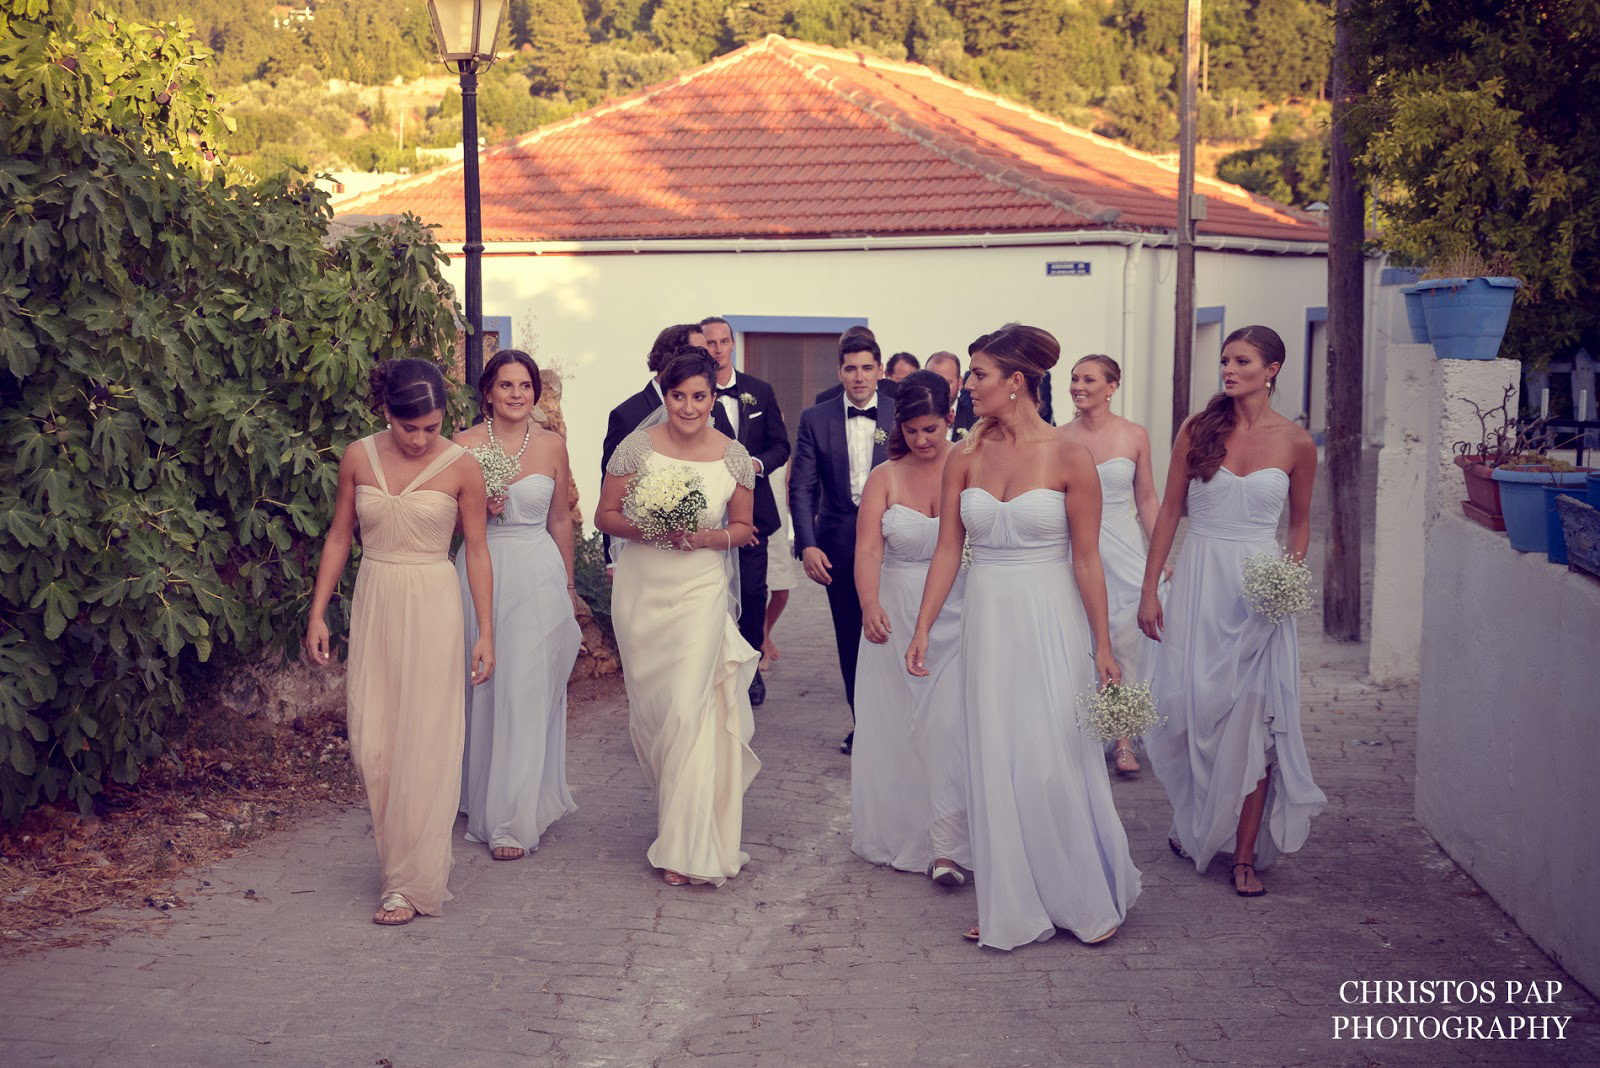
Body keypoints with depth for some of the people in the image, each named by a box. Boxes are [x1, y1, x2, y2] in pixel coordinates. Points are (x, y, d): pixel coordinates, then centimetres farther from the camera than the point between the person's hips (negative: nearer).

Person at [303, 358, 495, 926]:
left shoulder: (461, 467, -6)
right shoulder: (358, 458, 1)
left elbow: (476, 550, -1)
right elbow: (339, 537, 8)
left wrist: (485, 633, -2)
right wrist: (317, 613, 4)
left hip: (433, 607, -3)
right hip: (373, 603, 3)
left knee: (424, 744, -3)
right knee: (370, 744, 3)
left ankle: (412, 882, 4)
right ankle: (397, 852, 25)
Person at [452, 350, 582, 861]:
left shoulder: (552, 445, 3)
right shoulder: (465, 445, 0)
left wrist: (568, 586, 15)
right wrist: (479, 507, -14)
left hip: (538, 575, 0)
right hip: (481, 573, 0)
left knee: (526, 693, -5)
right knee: (482, 691, 6)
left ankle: (514, 819, 0)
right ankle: (484, 798, 24)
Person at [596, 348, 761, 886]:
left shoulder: (734, 456, -2)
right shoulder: (637, 446, -4)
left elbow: (743, 528, 9)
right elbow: (605, 515, 2)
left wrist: (708, 537, -12)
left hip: (701, 590, -1)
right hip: (641, 590, 1)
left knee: (688, 709, -11)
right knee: (647, 708, 9)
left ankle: (685, 846, -2)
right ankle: (679, 811, 35)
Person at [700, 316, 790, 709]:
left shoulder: (760, 391, 7)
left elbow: (781, 446, 9)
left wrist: (757, 463, -10)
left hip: (751, 507, 2)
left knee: (753, 591, 2)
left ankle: (749, 667, 21)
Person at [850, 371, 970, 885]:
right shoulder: (884, 477, 3)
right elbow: (868, 548, -9)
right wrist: (870, 605, -25)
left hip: (957, 616, -2)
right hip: (896, 616, 3)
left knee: (950, 723, -9)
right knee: (892, 725, 9)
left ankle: (947, 846, -3)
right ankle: (898, 833, 26)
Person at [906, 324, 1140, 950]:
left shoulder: (1068, 458, -9)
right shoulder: (966, 457, 3)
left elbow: (1086, 560, -7)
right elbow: (947, 550, 7)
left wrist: (1103, 646, -6)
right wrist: (922, 630, 4)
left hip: (1051, 622, -4)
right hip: (987, 622, 4)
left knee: (1057, 760, -1)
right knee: (996, 763, 8)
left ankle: (1090, 897, 21)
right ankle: (1014, 908, 21)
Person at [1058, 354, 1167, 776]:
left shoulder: (1134, 436, 0)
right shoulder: (1060, 438, 2)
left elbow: (1147, 500, 5)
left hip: (1124, 549, -1)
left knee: (1126, 644, -3)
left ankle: (1124, 741, 6)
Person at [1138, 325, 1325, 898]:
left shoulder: (1295, 442, 1)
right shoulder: (1197, 430, 2)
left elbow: (1301, 521, 13)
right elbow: (1169, 512, 5)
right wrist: (1149, 589, 2)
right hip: (1199, 582, 1)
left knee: (1253, 716, -3)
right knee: (1190, 708, 2)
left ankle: (1245, 853, 8)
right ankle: (1193, 823, 29)